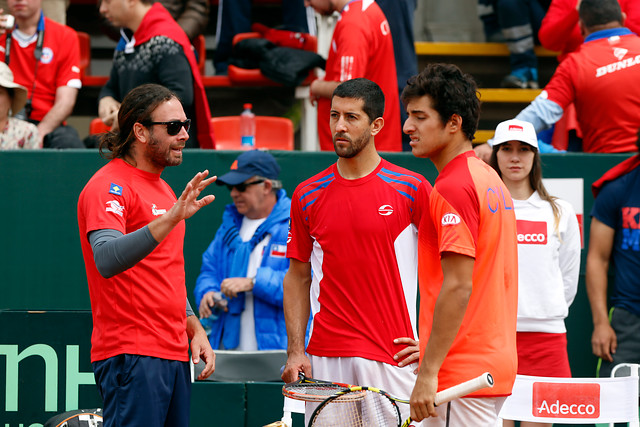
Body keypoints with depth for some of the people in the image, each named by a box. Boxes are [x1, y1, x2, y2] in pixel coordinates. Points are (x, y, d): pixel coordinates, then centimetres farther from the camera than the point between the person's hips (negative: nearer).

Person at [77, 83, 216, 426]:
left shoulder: (163, 190, 21)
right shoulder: (109, 186, -8)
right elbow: (107, 260, -26)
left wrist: (194, 328, 16)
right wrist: (171, 218, -35)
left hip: (175, 356, 9)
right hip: (131, 356, -9)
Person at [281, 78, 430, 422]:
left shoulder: (412, 189, -2)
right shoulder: (307, 196, 8)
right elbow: (298, 277, 12)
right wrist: (295, 351, 3)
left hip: (394, 356, -3)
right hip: (326, 359, 3)